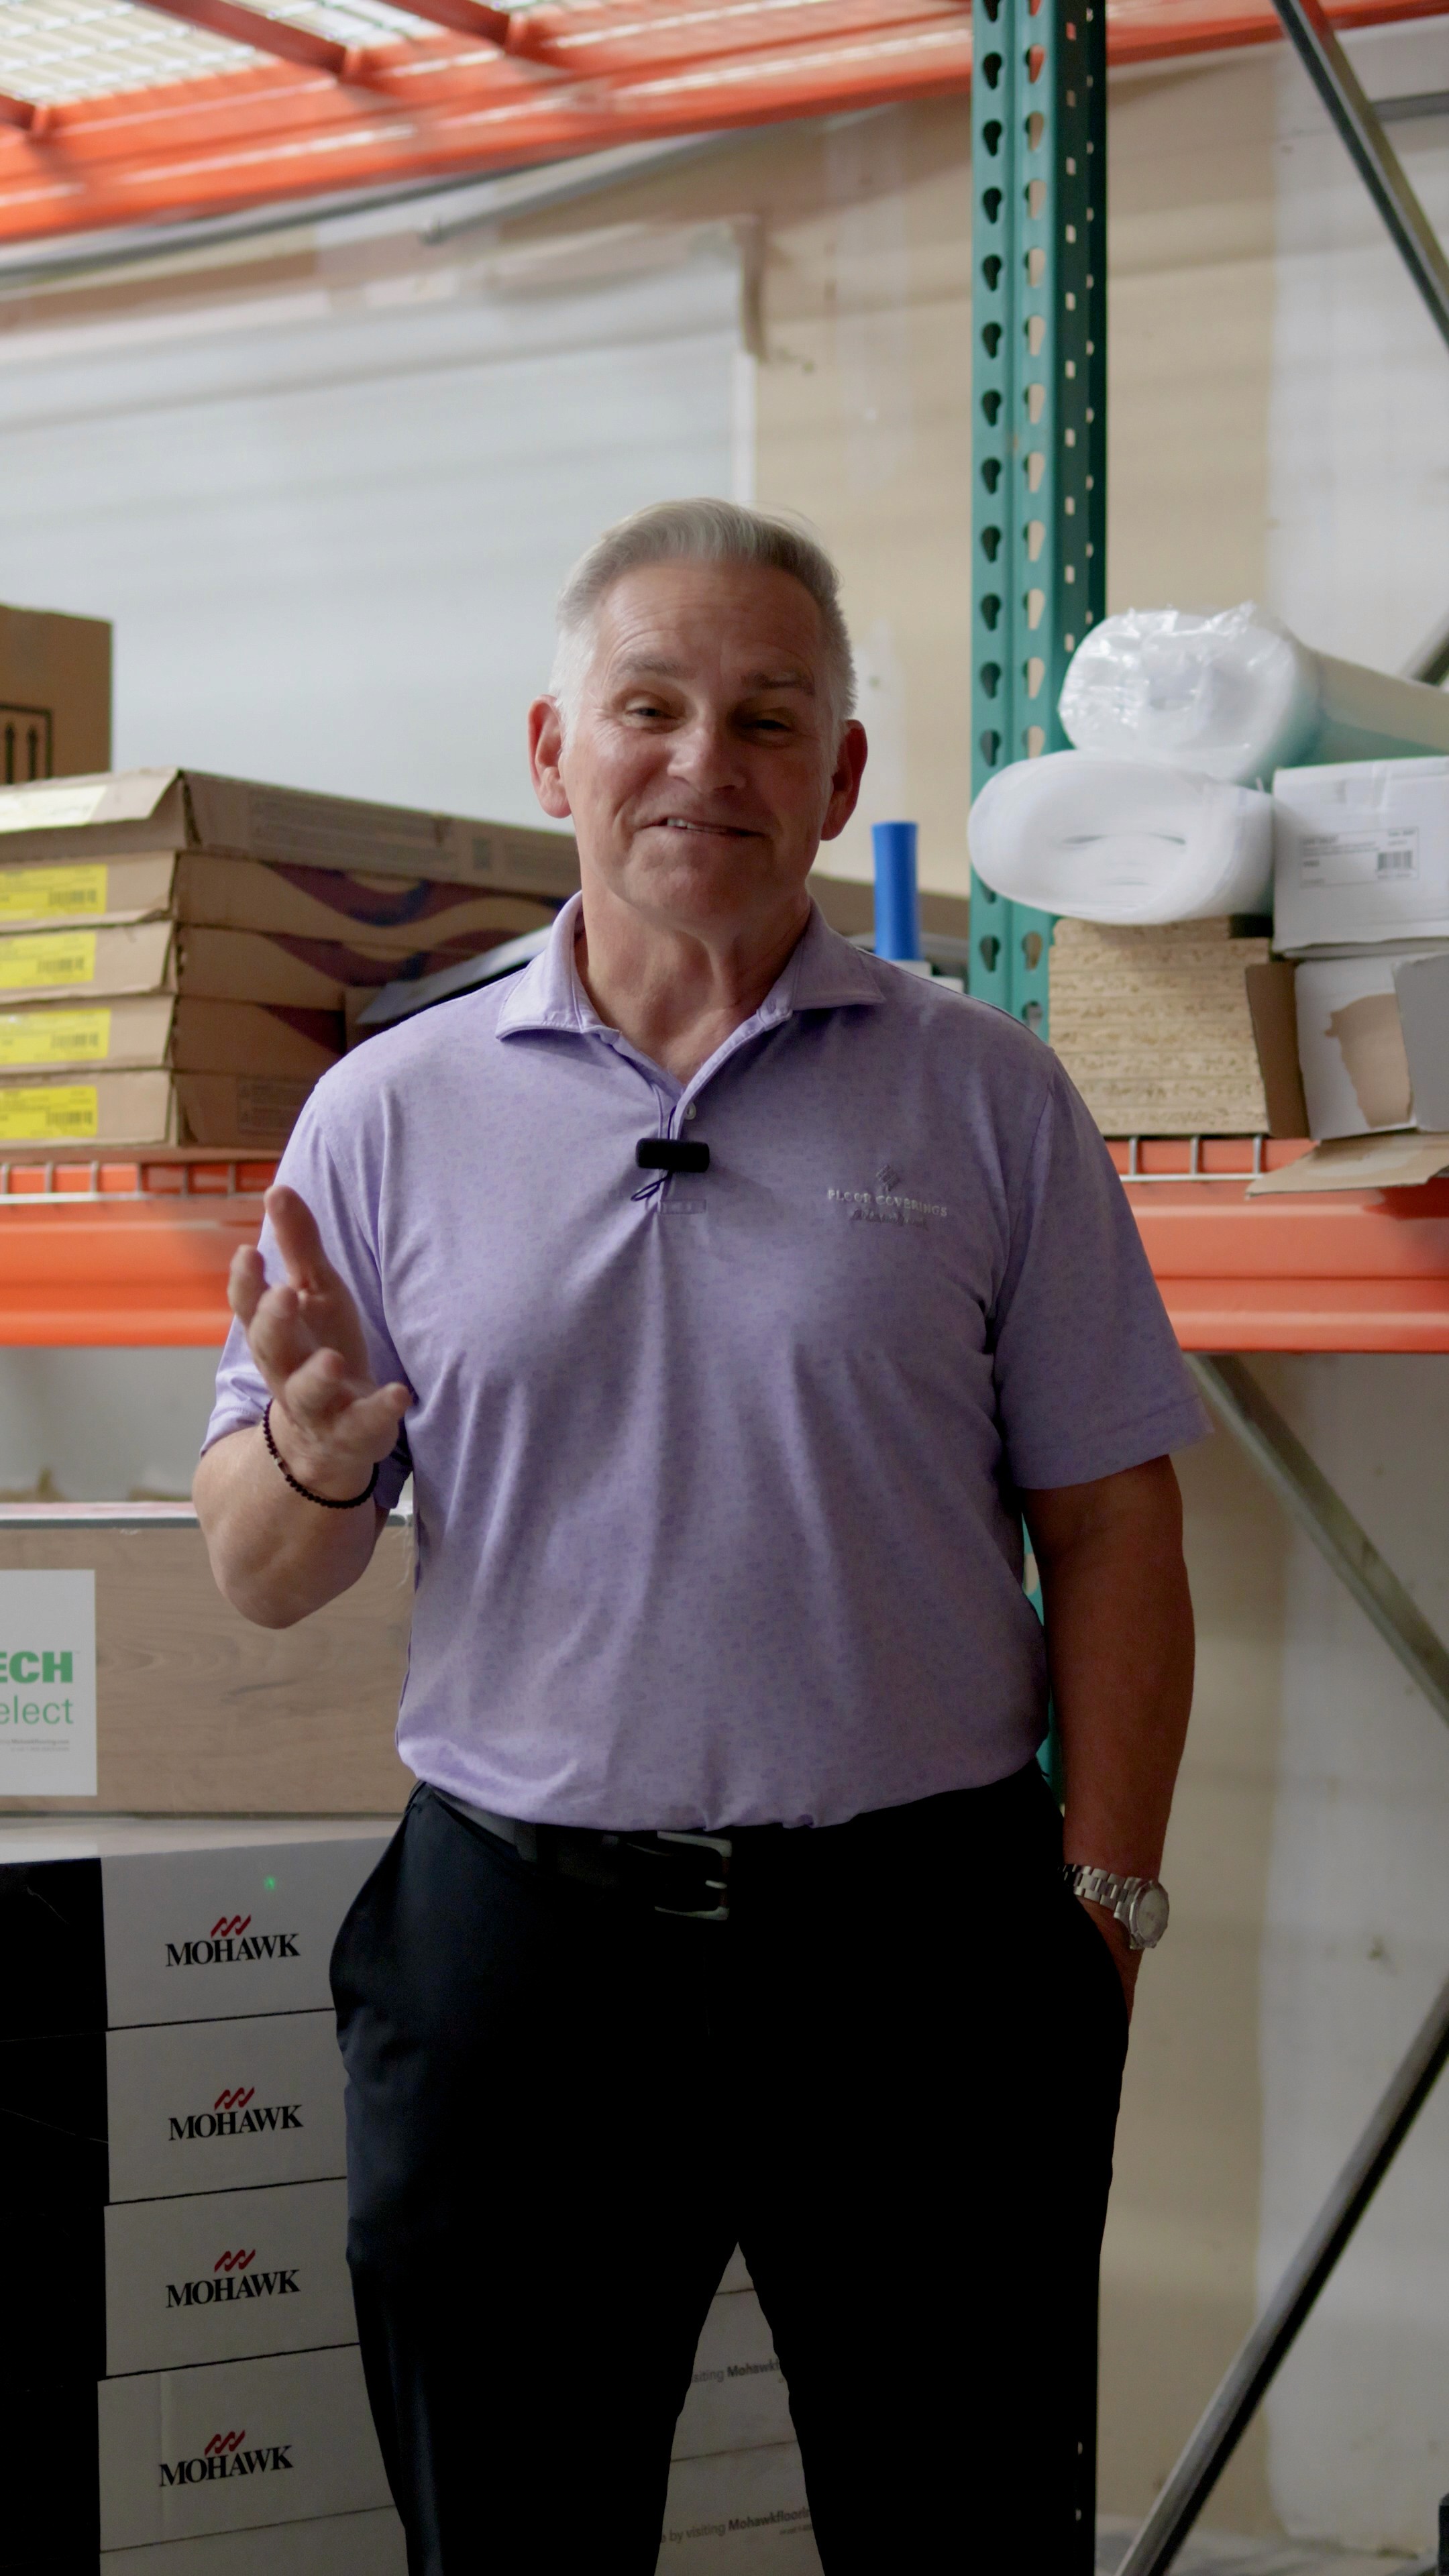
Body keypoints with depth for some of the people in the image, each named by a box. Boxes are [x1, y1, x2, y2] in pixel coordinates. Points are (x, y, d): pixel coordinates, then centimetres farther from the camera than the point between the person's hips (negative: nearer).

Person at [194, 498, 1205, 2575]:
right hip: (515, 1925, 1)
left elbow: (1111, 1526, 3)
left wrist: (1101, 1904, -4)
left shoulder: (986, 1097, 3)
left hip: (920, 1934, 0)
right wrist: (321, 1447, -16)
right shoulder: (388, 1114, 5)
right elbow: (261, 1582, 6)